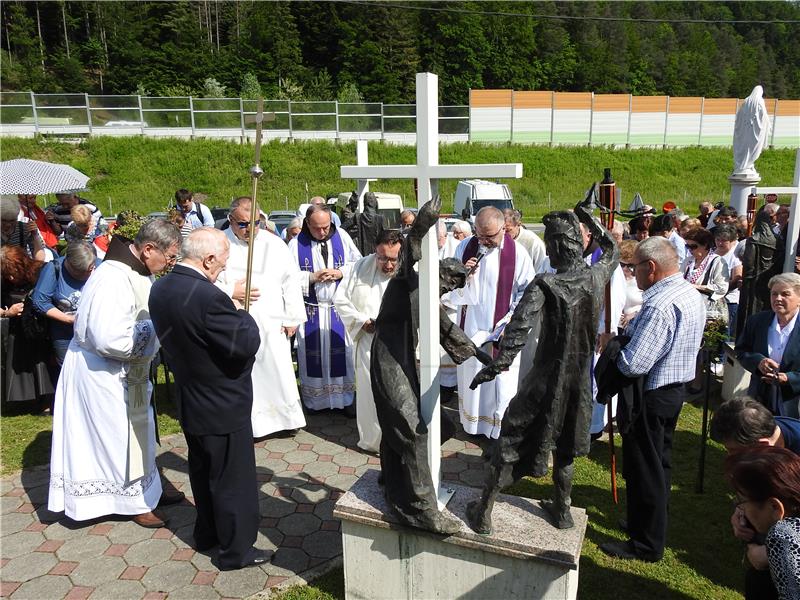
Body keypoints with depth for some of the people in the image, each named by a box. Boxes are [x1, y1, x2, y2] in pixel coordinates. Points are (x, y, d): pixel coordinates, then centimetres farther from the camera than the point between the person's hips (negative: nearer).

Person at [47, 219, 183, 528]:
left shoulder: (137, 272, 0)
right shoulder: (113, 279, -30)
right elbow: (110, 340, -35)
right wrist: (153, 329, -22)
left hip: (125, 372, 9)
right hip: (102, 373, -9)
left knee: (137, 430, 20)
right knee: (120, 434, 7)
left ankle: (148, 491, 37)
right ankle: (136, 501, 26)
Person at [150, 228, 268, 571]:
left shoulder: (160, 289, -3)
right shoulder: (208, 297, -31)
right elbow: (246, 344, -27)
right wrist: (242, 314, -9)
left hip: (190, 400, 9)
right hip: (224, 407, -9)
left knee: (203, 472, 25)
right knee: (233, 479, 9)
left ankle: (207, 533, 44)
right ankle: (236, 550, 25)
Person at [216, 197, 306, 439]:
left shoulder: (274, 244, 2)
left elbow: (291, 281, 5)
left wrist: (292, 318, 3)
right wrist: (230, 292, -15)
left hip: (272, 324, 2)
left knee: (278, 372, 9)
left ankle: (286, 416, 27)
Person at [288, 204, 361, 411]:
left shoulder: (341, 236, 2)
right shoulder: (296, 244, -2)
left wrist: (340, 273, -11)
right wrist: (312, 277, -17)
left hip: (340, 307, 1)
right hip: (311, 310, -1)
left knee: (343, 351, 6)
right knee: (314, 354, 6)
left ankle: (345, 397, 18)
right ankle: (315, 399, 19)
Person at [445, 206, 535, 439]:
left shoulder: (517, 253, -9)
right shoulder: (465, 247, -1)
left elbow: (527, 292, -2)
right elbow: (452, 288, 4)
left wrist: (512, 320, -11)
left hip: (502, 330, -3)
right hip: (471, 327, 3)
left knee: (502, 380, 4)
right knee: (471, 375, 14)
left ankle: (501, 428, 20)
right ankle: (473, 424, 31)